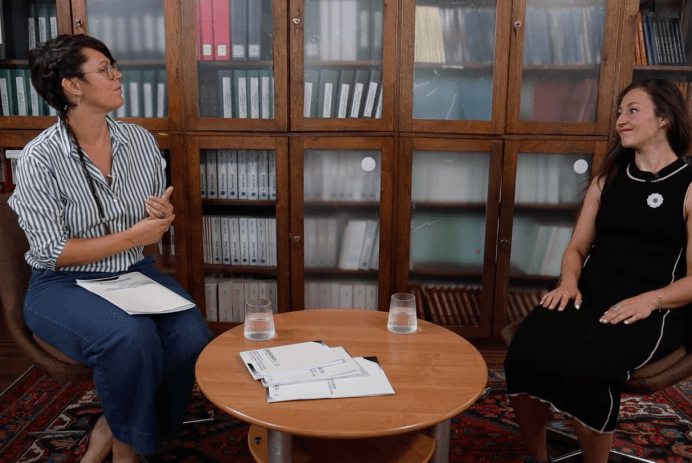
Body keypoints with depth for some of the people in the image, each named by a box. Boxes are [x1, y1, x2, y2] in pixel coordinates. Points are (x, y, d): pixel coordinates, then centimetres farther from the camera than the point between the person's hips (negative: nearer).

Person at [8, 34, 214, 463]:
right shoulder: (41, 158, -12)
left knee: (192, 333, -23)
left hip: (135, 272, 5)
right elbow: (50, 252, -14)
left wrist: (164, 218, -11)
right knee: (132, 337, -33)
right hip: (64, 285, -4)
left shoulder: (141, 140, 3)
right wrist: (131, 237, -19)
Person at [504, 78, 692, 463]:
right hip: (589, 298, 4)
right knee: (523, 354, -26)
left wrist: (650, 300, -18)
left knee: (586, 368, -34)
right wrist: (569, 281, -4)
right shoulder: (607, 179, 18)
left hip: (654, 313, -4)